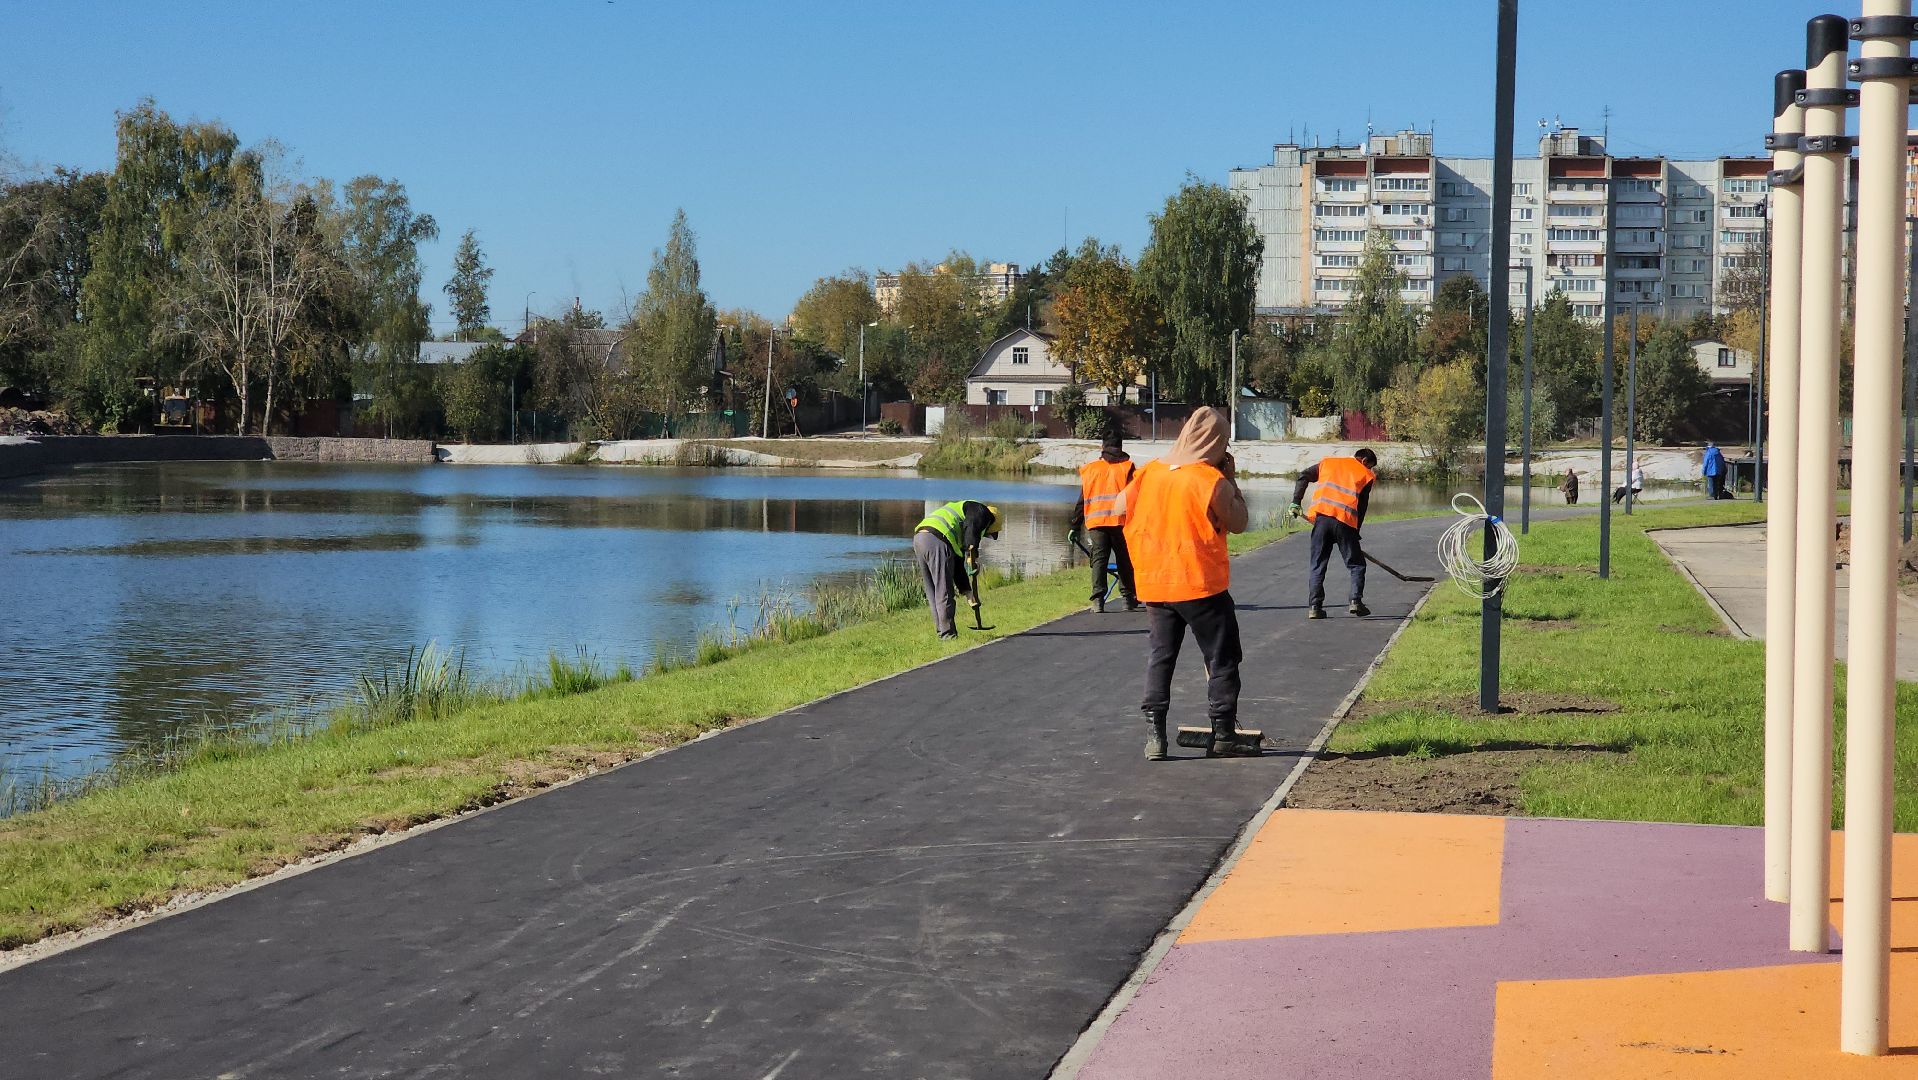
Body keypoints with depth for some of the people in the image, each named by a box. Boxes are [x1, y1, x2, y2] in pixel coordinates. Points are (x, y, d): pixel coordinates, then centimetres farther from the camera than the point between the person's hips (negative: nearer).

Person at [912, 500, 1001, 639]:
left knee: (933, 592, 16)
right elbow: (971, 528, -13)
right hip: (937, 540, -9)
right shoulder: (982, 511, 14)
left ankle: (941, 631, 21)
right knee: (944, 592, -2)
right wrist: (973, 555, -17)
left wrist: (968, 592, 35)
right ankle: (948, 634, 1)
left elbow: (957, 564, 36)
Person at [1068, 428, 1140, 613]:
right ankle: (1129, 598, 10)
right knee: (1124, 560, 9)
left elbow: (1082, 501, 15)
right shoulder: (1126, 467, 7)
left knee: (1099, 559, -1)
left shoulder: (1090, 469, 14)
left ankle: (1098, 599, -14)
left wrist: (1075, 527, 19)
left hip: (1095, 522, 1)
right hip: (1120, 521, -1)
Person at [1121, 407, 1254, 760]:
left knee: (1159, 657, 10)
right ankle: (1223, 735, 8)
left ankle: (1154, 735, 3)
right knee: (1221, 658, 6)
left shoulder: (1150, 471, 2)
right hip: (1200, 585, -5)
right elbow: (1238, 523, -5)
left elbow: (1121, 506, 10)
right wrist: (1231, 481, 2)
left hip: (1154, 584, 5)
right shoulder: (1213, 480, -13)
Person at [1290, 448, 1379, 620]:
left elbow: (1303, 477, 13)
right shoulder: (1366, 475, 15)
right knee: (1356, 565, 11)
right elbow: (1362, 508, 12)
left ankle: (1314, 606, 2)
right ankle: (1356, 601, -2)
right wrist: (1356, 533, 18)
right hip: (1345, 521, -2)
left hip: (1321, 516, 2)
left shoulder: (1327, 462, 23)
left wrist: (1296, 502, 13)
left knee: (1318, 565, 9)